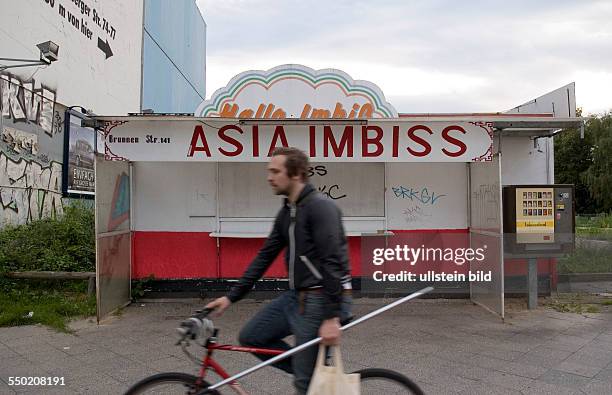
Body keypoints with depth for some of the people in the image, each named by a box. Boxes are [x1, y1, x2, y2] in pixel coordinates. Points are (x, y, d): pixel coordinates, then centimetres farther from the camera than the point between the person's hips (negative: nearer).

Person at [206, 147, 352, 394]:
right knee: (250, 337, 11)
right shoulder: (286, 212, 10)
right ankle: (317, 372, 18)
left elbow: (333, 263, -23)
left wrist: (331, 317, -26)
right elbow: (264, 257, 13)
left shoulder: (321, 206, -17)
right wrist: (231, 296, 12)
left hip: (322, 300, -9)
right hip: (296, 296, 9)